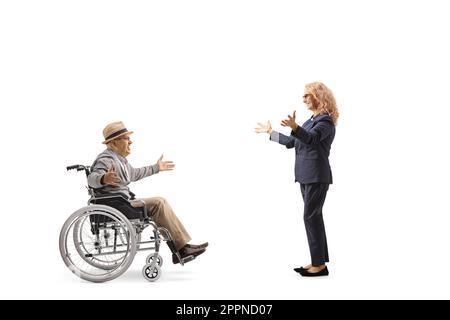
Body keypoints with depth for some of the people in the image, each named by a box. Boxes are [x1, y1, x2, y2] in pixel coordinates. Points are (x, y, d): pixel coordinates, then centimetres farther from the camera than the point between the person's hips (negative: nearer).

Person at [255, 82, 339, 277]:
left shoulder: (326, 121, -9)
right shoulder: (311, 121, 18)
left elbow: (312, 138, -30)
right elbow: (292, 142, 26)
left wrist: (294, 127, -47)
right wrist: (270, 133, 32)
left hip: (317, 176, -9)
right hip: (306, 175, 9)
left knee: (311, 216, -10)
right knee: (313, 217, 9)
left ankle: (320, 264, -5)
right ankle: (317, 262, 14)